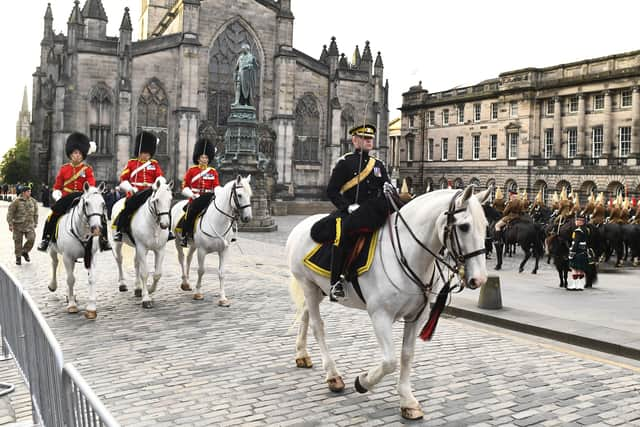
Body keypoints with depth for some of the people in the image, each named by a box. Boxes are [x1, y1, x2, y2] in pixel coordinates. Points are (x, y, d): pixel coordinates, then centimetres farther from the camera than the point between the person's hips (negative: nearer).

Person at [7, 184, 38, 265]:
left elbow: (35, 213, 16)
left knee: (31, 239, -11)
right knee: (18, 242, 5)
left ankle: (25, 252, 15)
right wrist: (10, 224, -8)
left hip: (29, 225, 3)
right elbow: (10, 213, -5)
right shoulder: (16, 201, -9)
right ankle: (18, 257, 22)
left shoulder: (33, 201, 4)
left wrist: (35, 223, 16)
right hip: (18, 225, -3)